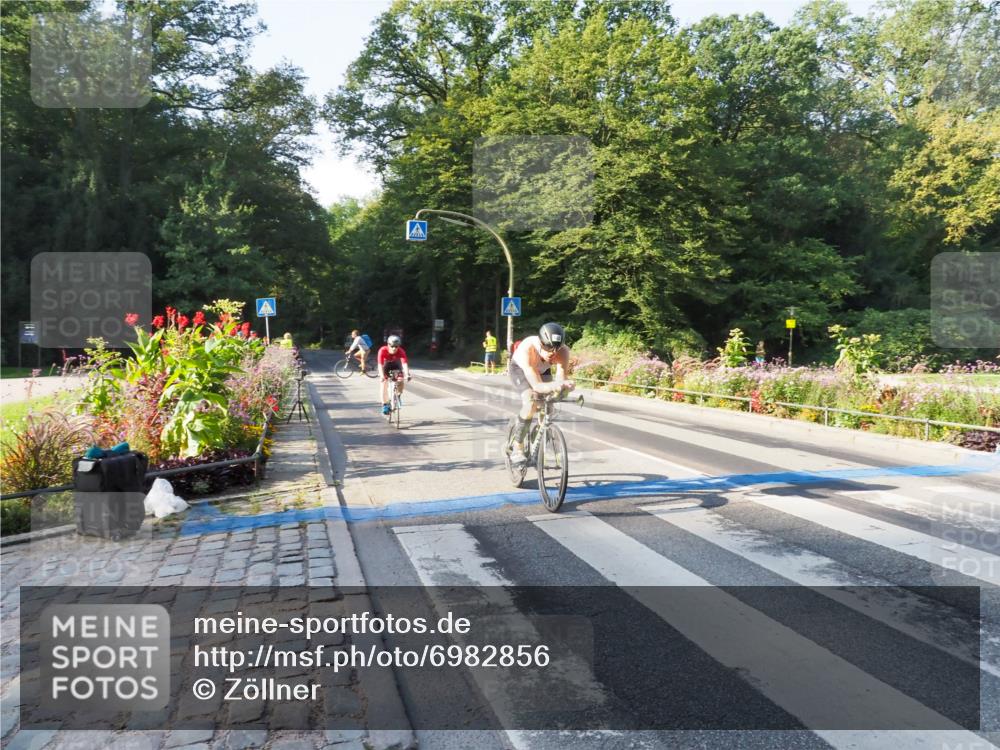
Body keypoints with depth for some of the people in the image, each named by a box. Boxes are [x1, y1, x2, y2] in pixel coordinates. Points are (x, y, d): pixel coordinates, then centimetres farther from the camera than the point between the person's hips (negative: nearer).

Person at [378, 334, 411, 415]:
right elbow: (380, 365, -40)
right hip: (386, 365, -1)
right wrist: (382, 376, -54)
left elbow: (405, 363, -43)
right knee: (383, 383, -15)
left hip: (395, 365, 1)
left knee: (400, 381, -18)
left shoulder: (401, 351, -32)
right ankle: (384, 405, -7)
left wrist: (407, 374, -59)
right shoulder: (382, 351, -34)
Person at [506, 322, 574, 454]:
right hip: (520, 369, -4)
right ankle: (516, 447, -14)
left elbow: (561, 379, -36)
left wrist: (565, 385, -61)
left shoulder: (563, 351, -34)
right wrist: (554, 385, -68)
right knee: (531, 403, -28)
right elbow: (536, 386, -47)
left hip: (543, 370, 4)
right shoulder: (526, 349, -43)